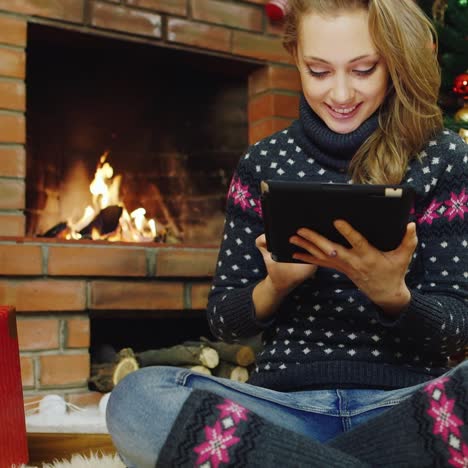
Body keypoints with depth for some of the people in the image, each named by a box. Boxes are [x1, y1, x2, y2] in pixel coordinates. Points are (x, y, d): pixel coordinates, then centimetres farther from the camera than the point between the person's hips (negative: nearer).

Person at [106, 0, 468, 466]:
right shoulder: (263, 164, 6)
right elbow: (223, 319, 9)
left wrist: (392, 293, -21)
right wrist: (275, 285, -13)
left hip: (408, 406, 0)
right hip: (287, 402, 1)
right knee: (135, 398, -27)